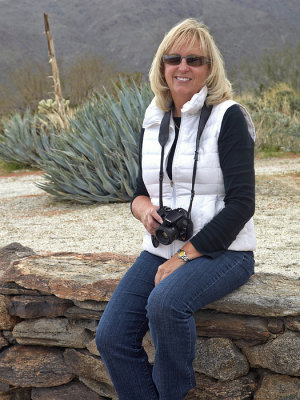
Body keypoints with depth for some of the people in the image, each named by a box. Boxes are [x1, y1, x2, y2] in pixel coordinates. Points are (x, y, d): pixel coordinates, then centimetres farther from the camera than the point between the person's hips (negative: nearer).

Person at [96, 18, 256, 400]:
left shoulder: (228, 117, -7)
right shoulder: (153, 123, 11)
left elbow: (240, 203, -13)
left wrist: (184, 256, -17)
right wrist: (144, 209, -7)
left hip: (220, 251, -5)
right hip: (161, 250, 6)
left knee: (165, 302, -34)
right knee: (110, 337, -13)